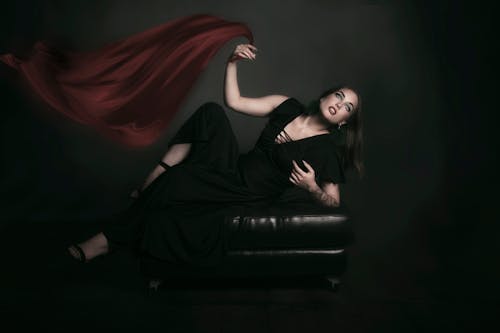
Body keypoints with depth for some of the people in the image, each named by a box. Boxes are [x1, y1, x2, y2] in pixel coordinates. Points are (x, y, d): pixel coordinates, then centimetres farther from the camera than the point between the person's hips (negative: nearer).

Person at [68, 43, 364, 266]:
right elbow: (235, 102, 5)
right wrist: (232, 62, -4)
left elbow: (333, 201, -5)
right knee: (211, 112, -20)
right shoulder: (289, 106, 6)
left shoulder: (327, 147, -6)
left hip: (248, 197, -5)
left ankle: (107, 241, -8)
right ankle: (154, 180, -15)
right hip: (235, 169, 5)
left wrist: (311, 187, -25)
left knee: (175, 182, -25)